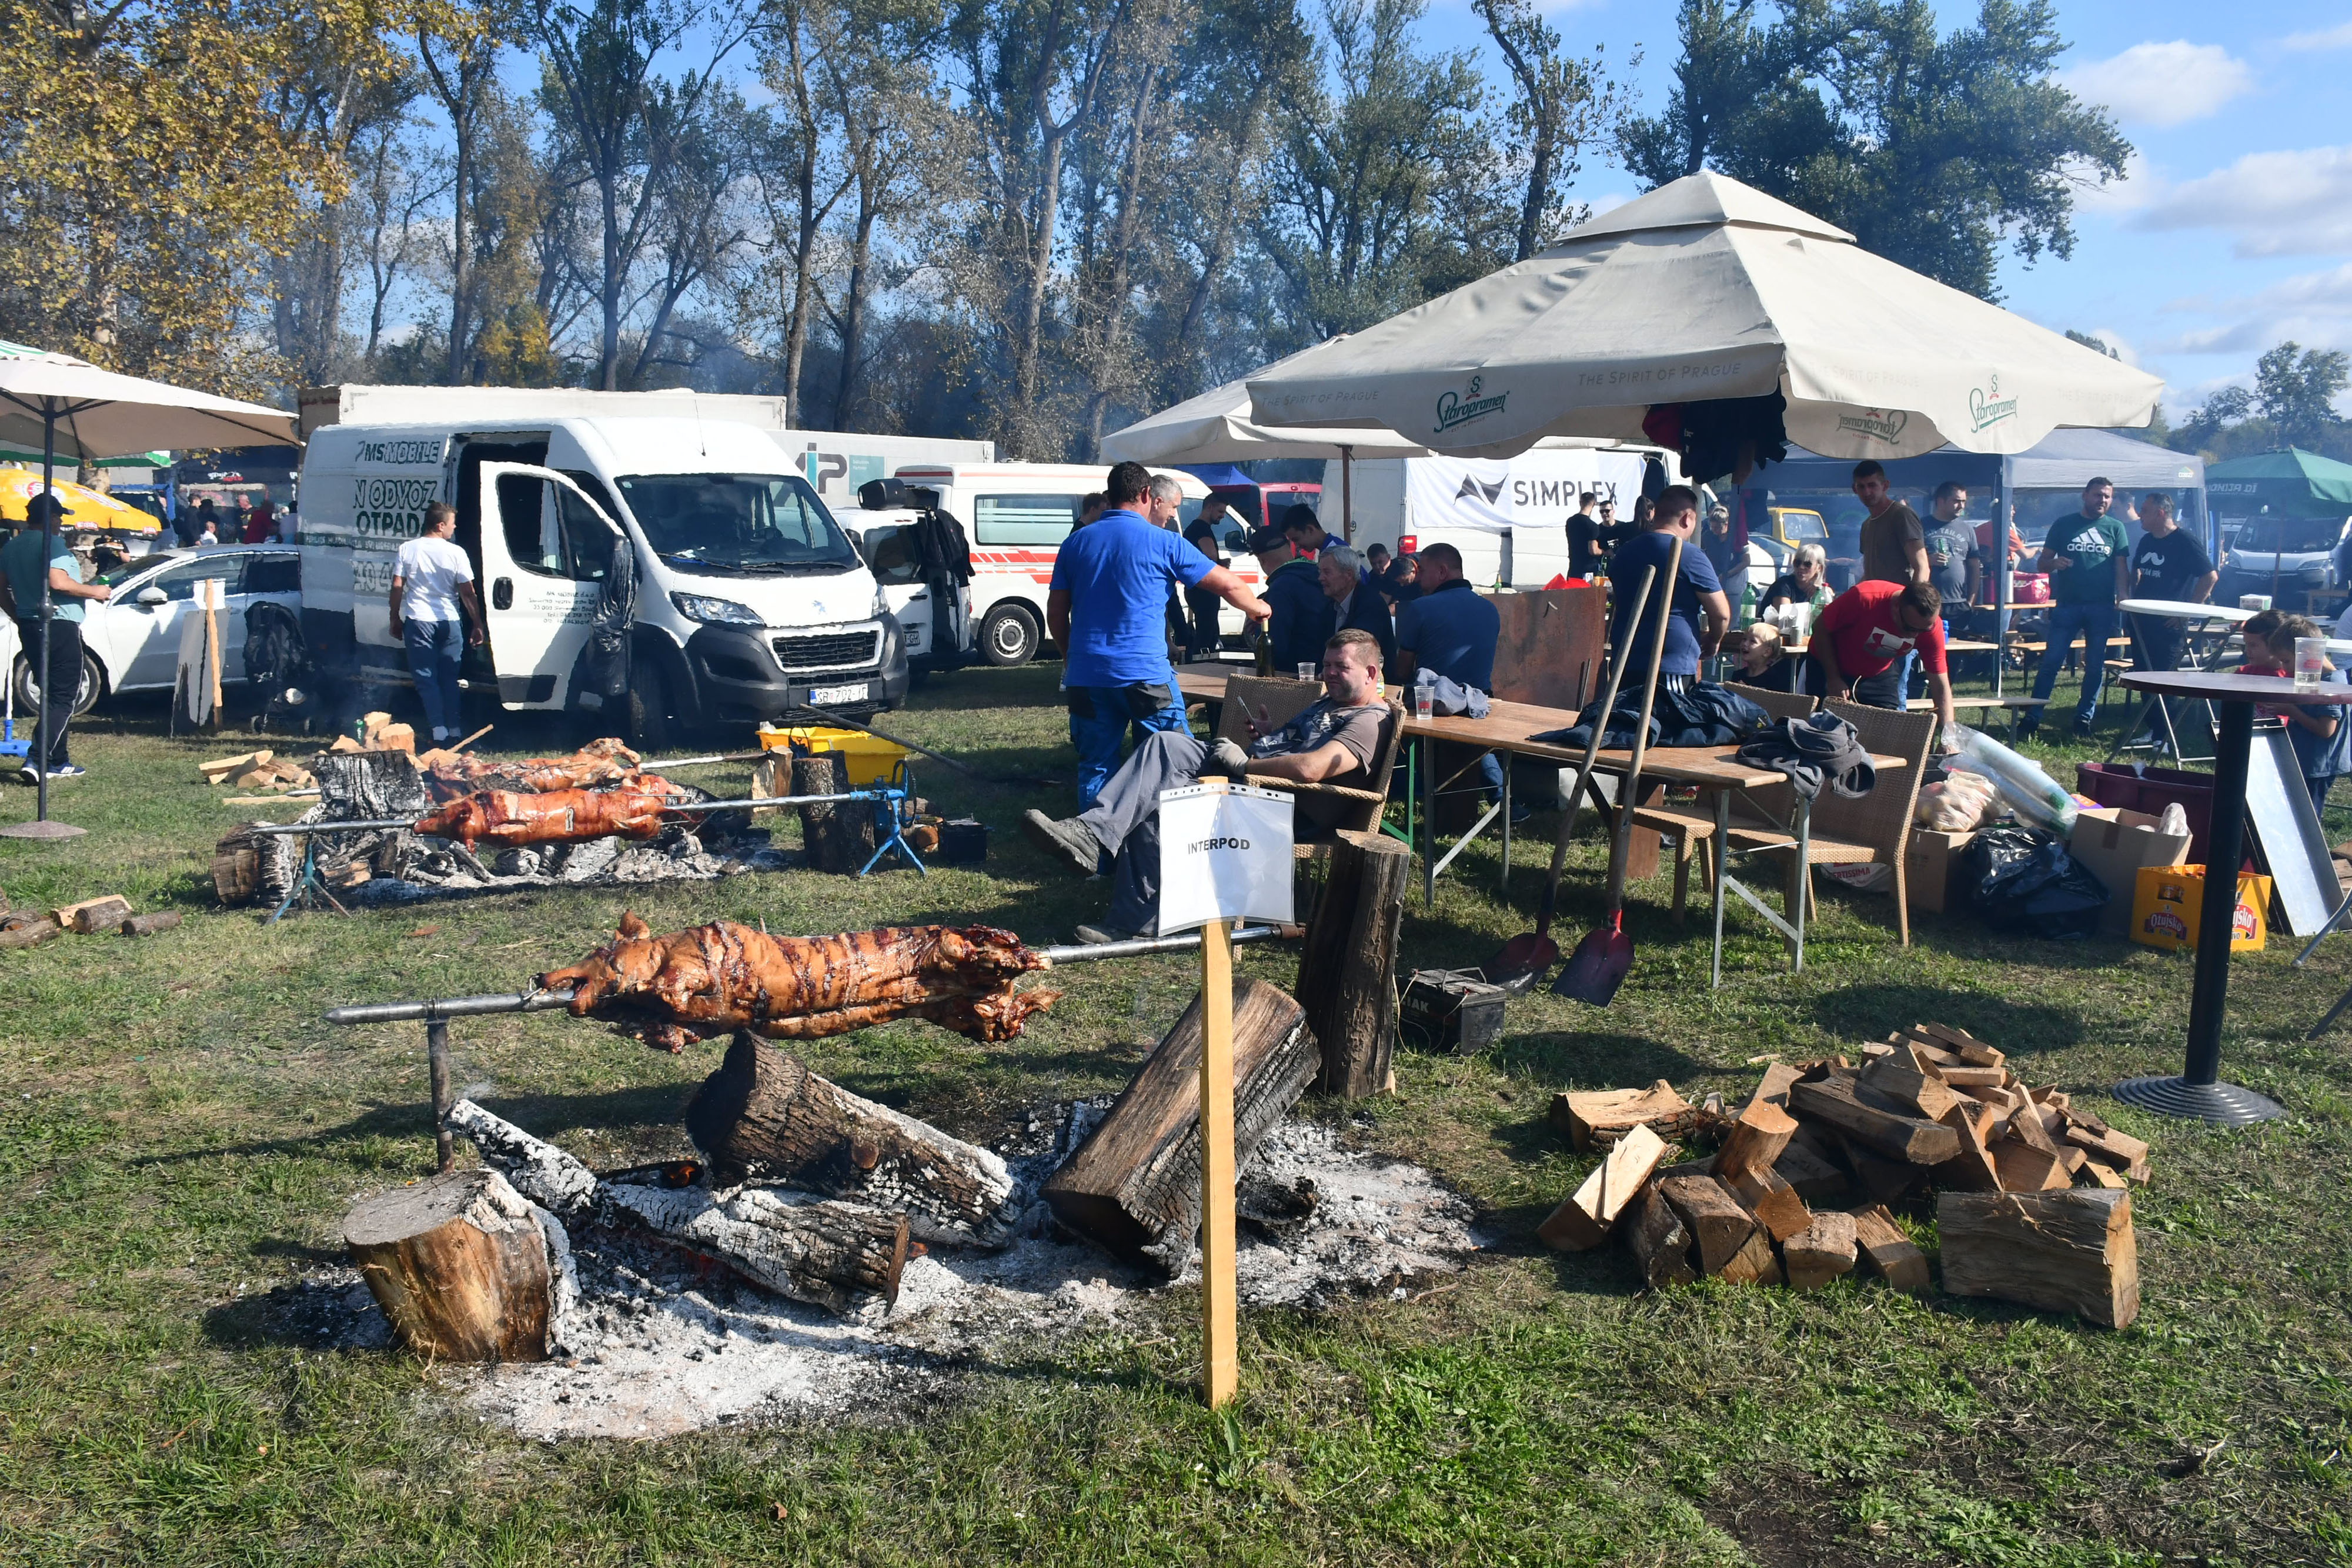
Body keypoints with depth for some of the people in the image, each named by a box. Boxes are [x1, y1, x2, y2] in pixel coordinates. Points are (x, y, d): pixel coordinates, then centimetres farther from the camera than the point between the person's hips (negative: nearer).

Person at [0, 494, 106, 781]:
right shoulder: (52, 543, -13)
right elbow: (58, 582, -25)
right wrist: (94, 592, -11)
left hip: (28, 626, 9)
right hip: (59, 626, -9)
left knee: (50, 695, 17)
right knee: (63, 698, -5)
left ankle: (58, 761, 21)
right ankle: (36, 760, -16)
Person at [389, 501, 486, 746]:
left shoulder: (407, 550, 1)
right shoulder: (455, 553, -2)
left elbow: (397, 587, 0)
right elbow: (468, 593, -3)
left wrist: (395, 620, 10)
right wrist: (478, 625, 2)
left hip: (418, 621, 0)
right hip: (449, 622, 0)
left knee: (426, 678, 2)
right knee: (449, 678, 12)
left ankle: (439, 730, -8)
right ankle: (455, 729, 12)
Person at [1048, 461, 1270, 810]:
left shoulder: (1075, 543, 10)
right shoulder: (1163, 542, 0)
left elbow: (1055, 614, 11)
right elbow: (1227, 585, 5)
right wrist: (1256, 608, 25)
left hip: (1086, 675, 4)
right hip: (1144, 673, -4)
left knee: (1095, 767, 9)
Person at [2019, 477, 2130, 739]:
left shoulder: (2115, 528, 9)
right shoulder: (2064, 525, 7)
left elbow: (2122, 569, 6)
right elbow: (2041, 563, 8)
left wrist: (2123, 600, -9)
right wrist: (2054, 563, -15)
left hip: (2102, 607, 1)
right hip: (2067, 605, -1)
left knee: (2095, 666, 6)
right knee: (2051, 661, -5)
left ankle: (2084, 717, 16)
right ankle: (2032, 716, -3)